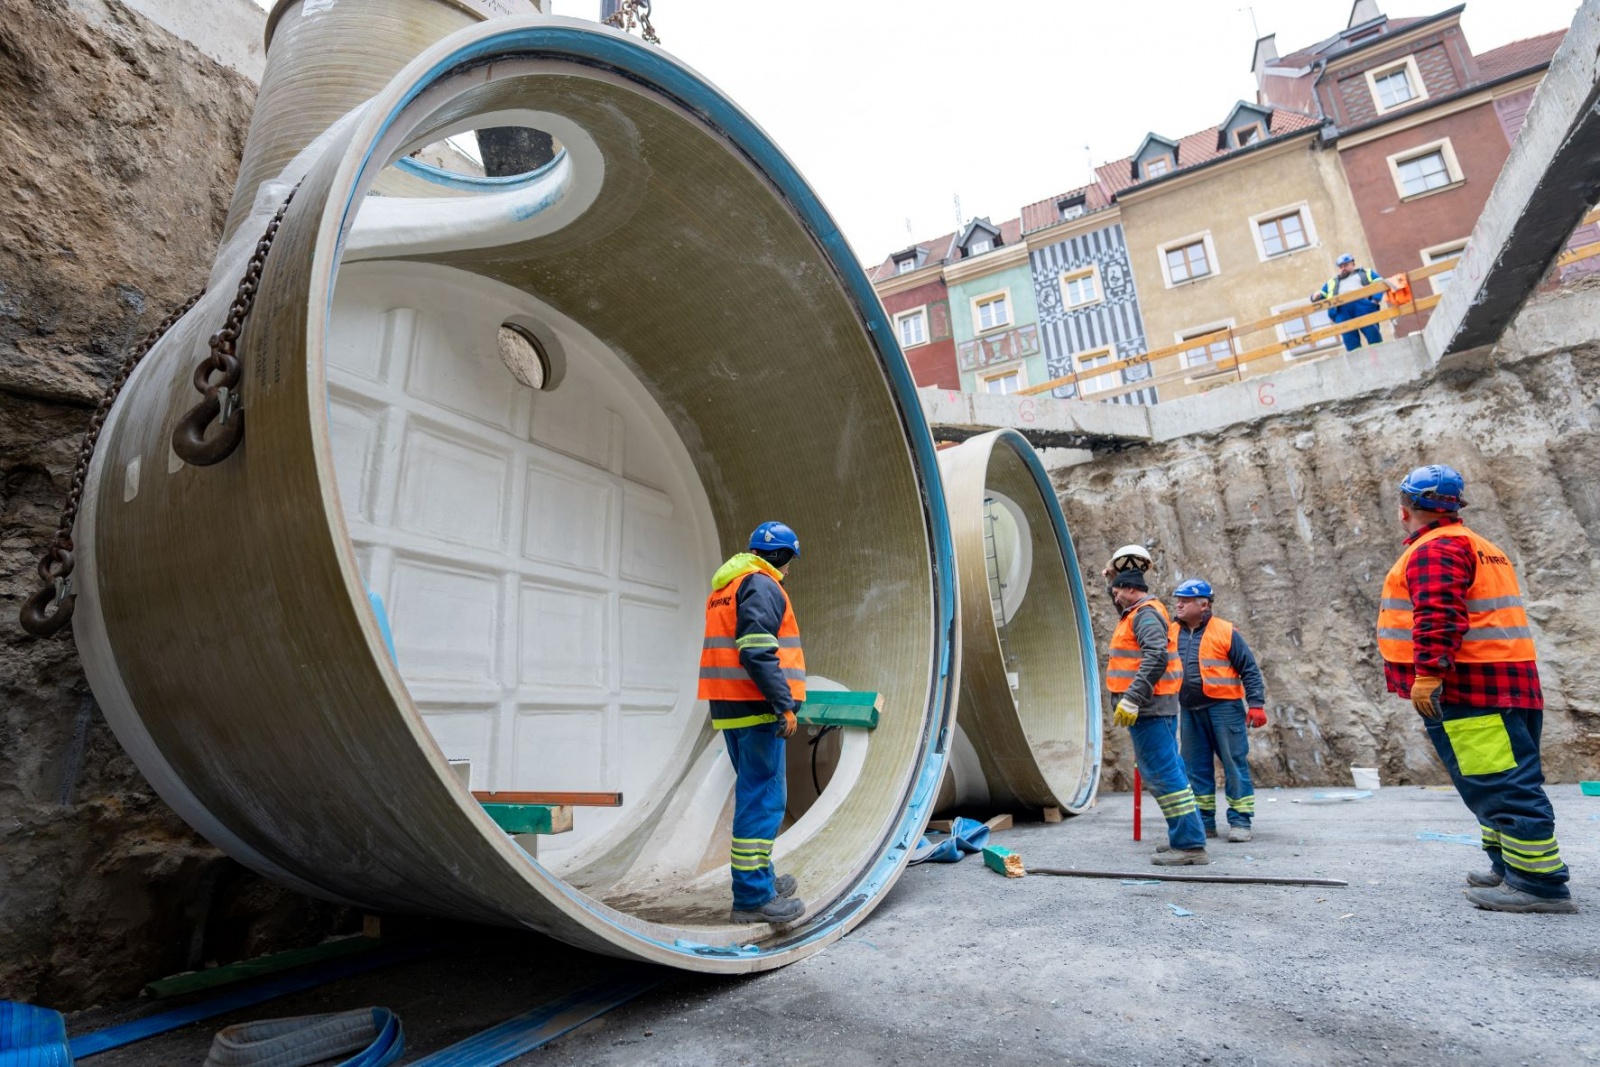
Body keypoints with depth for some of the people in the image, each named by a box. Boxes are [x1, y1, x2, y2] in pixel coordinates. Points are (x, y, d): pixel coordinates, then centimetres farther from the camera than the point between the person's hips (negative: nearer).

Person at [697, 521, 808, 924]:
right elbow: (758, 652, -22)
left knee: (756, 794, 19)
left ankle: (760, 876, 29)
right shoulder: (762, 585, -11)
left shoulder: (725, 586, 19)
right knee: (762, 797, -4)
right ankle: (752, 897, 1)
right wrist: (784, 704, -21)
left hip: (730, 708, 10)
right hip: (756, 708, -10)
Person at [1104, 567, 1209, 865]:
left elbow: (1156, 656, -25)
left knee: (1162, 772, -9)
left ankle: (1190, 844, -6)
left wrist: (1131, 699, -28)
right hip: (1156, 706, 11)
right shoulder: (1143, 612, 19)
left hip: (1147, 708, -11)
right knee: (1168, 769, 14)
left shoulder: (1145, 614, -12)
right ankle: (1186, 837, 22)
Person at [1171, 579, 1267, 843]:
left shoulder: (1226, 632, -5)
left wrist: (1256, 704, -8)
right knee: (1196, 768, 10)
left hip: (1224, 708, -5)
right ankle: (1203, 822, 20)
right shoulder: (1172, 633, 7)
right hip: (1189, 711, 5)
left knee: (1234, 764, 2)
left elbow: (1250, 670, -3)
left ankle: (1240, 821, 13)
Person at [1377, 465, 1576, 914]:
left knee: (1502, 785, -7)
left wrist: (1427, 674, -27)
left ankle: (1539, 884, -3)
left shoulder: (1433, 549, -13)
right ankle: (1510, 868, 26)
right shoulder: (1478, 546, 22)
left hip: (1469, 689, -11)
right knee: (1501, 783, 17)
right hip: (1496, 686, 11)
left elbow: (1439, 618, -25)